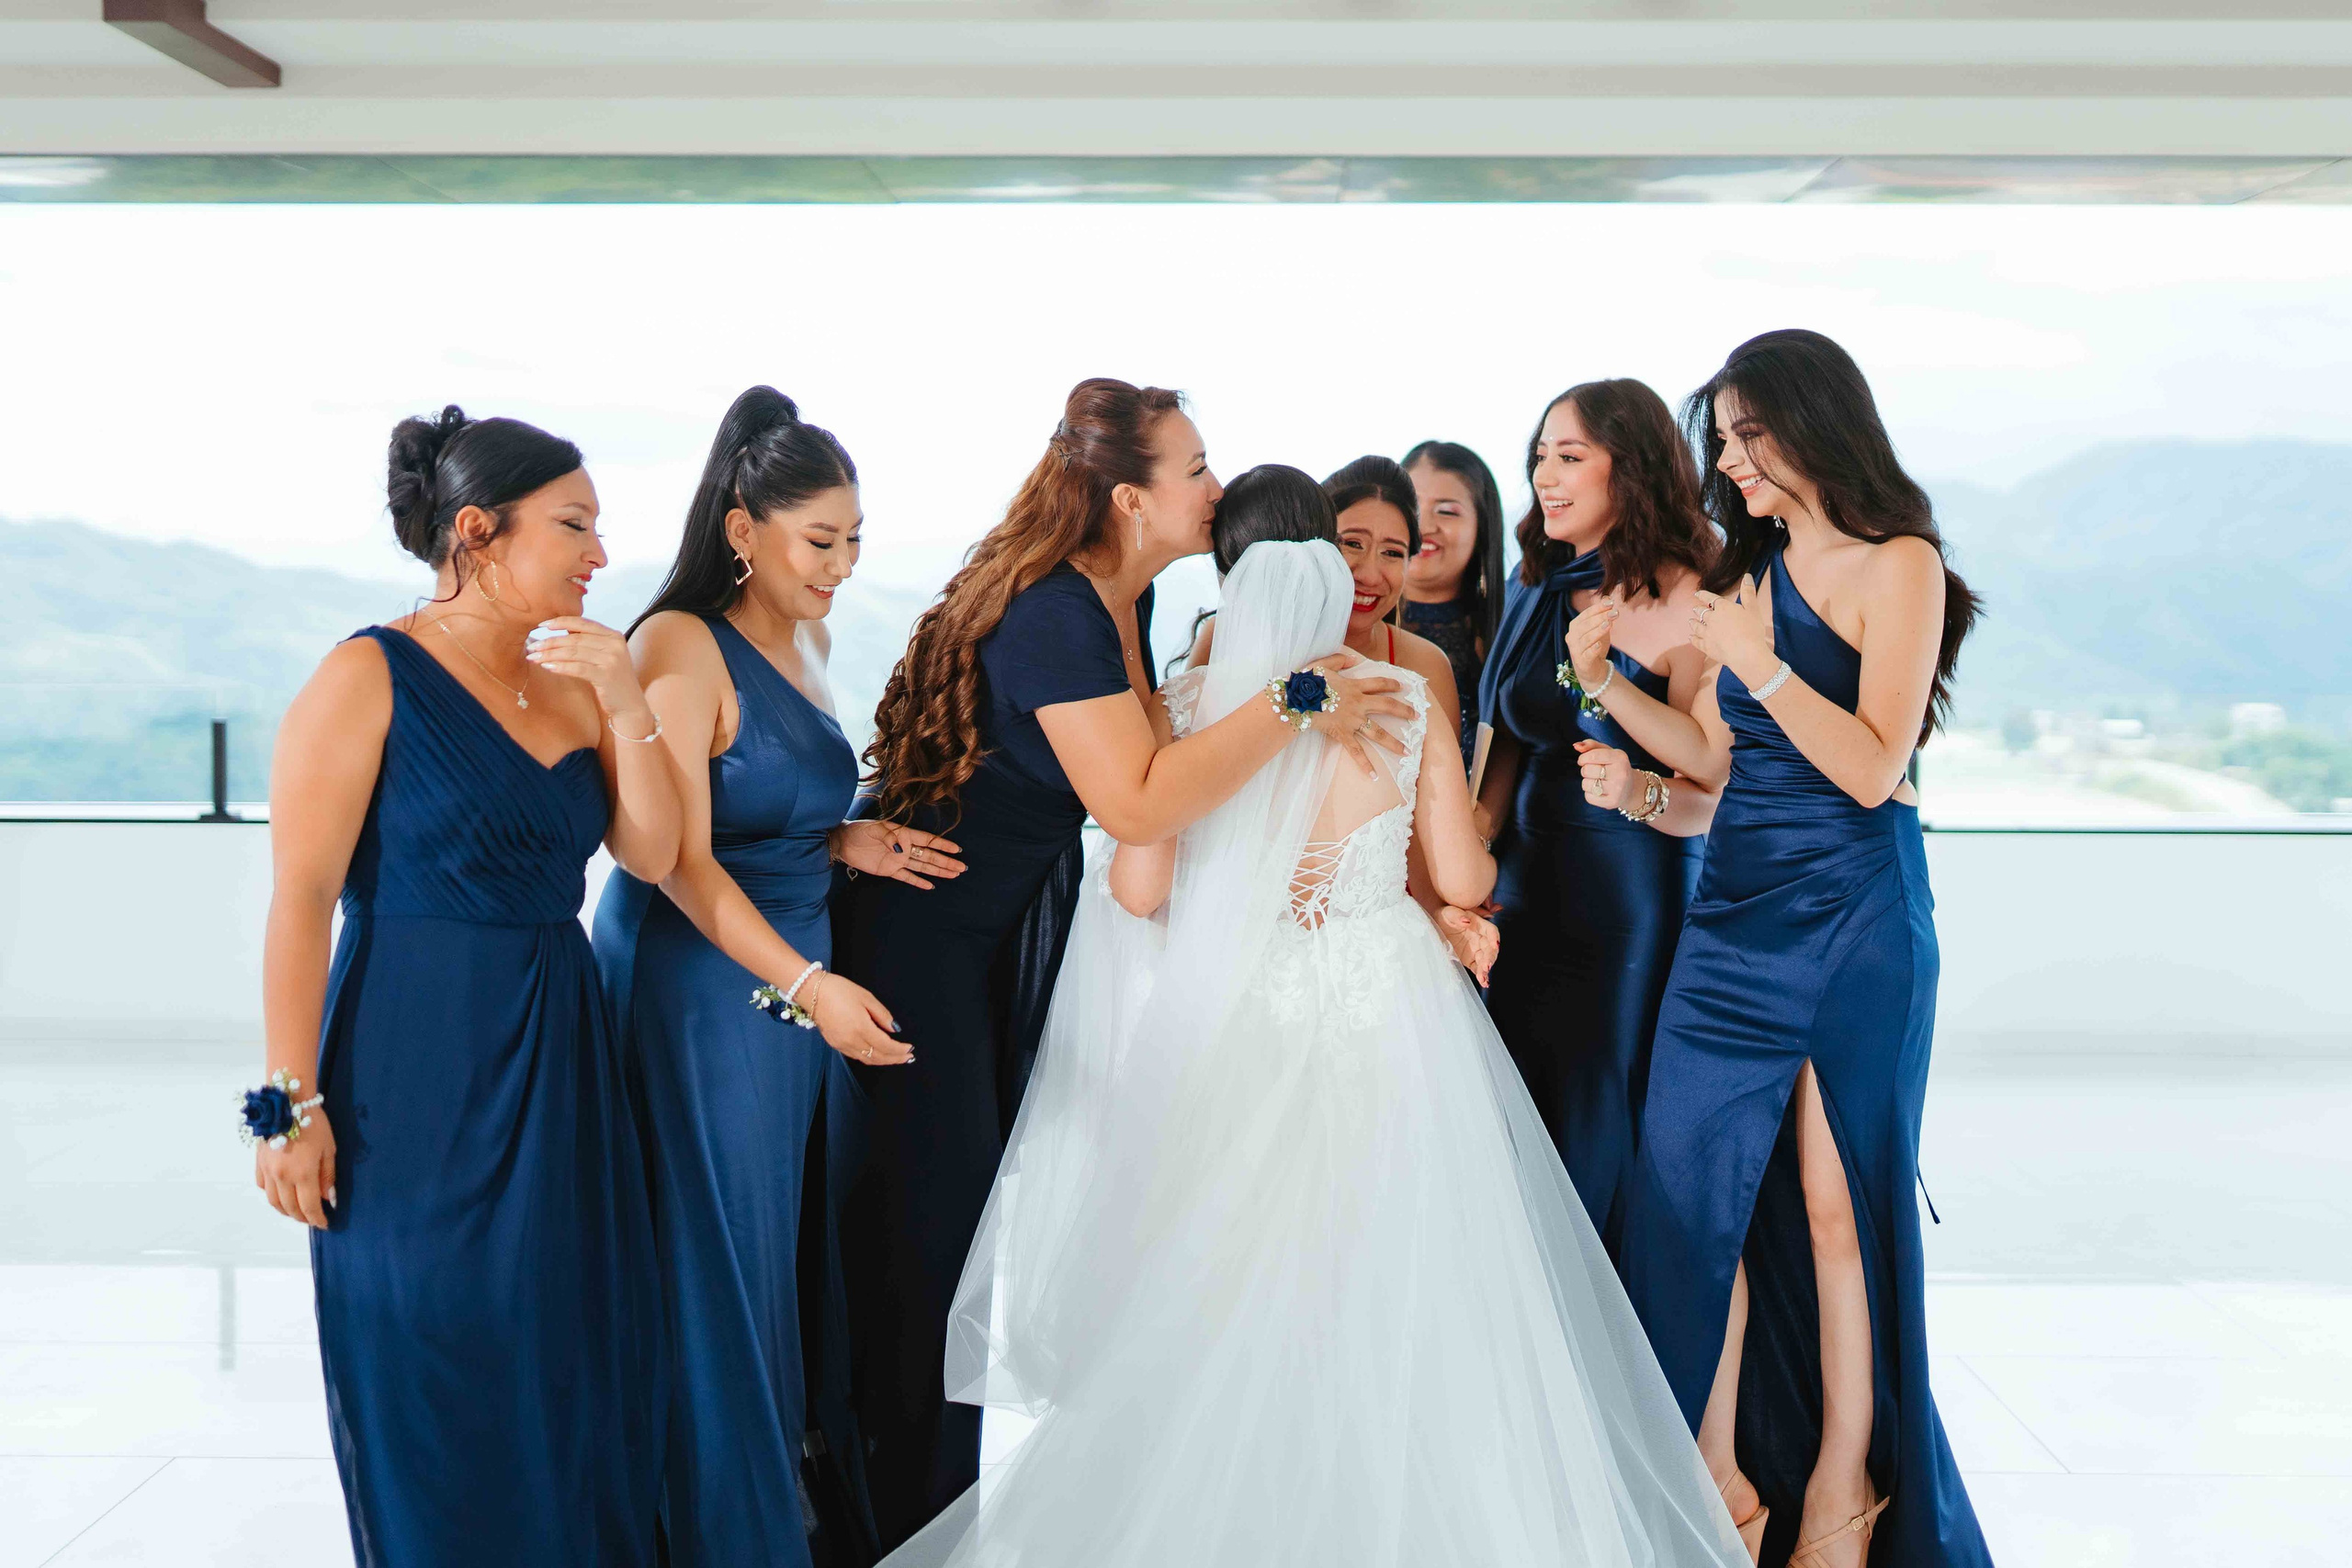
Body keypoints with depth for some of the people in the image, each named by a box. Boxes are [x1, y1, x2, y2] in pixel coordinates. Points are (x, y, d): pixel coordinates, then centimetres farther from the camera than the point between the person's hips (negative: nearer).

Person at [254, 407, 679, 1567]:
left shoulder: (570, 683, 8)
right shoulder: (371, 677, -10)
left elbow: (652, 854, 3)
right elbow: (300, 902, -12)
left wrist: (625, 705, -8)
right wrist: (292, 1104, -15)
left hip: (559, 1067, 6)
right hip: (418, 1076, -6)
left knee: (578, 1367, 13)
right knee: (437, 1388, 5)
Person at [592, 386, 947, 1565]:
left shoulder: (805, 638, 11)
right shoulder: (683, 644, -15)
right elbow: (681, 857, -20)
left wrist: (848, 843, 1)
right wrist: (809, 986, -27)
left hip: (792, 975, 8)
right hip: (698, 984, -8)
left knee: (797, 1247, 14)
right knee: (717, 1260, 3)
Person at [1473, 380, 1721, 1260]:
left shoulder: (1684, 603, -11)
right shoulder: (1537, 594, 10)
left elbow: (1711, 799, -13)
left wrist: (1638, 791, -33)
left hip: (1636, 897, -7)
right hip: (1529, 887, 7)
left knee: (1607, 1137, 1)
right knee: (1521, 1129, 12)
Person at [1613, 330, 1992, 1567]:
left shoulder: (1899, 564, -5)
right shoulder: (1748, 568, 14)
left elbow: (1873, 768, -13)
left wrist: (1757, 664, -19)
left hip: (1852, 919, -6)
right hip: (1735, 913, 6)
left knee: (1837, 1200, 1)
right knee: (1689, 1180, 1)